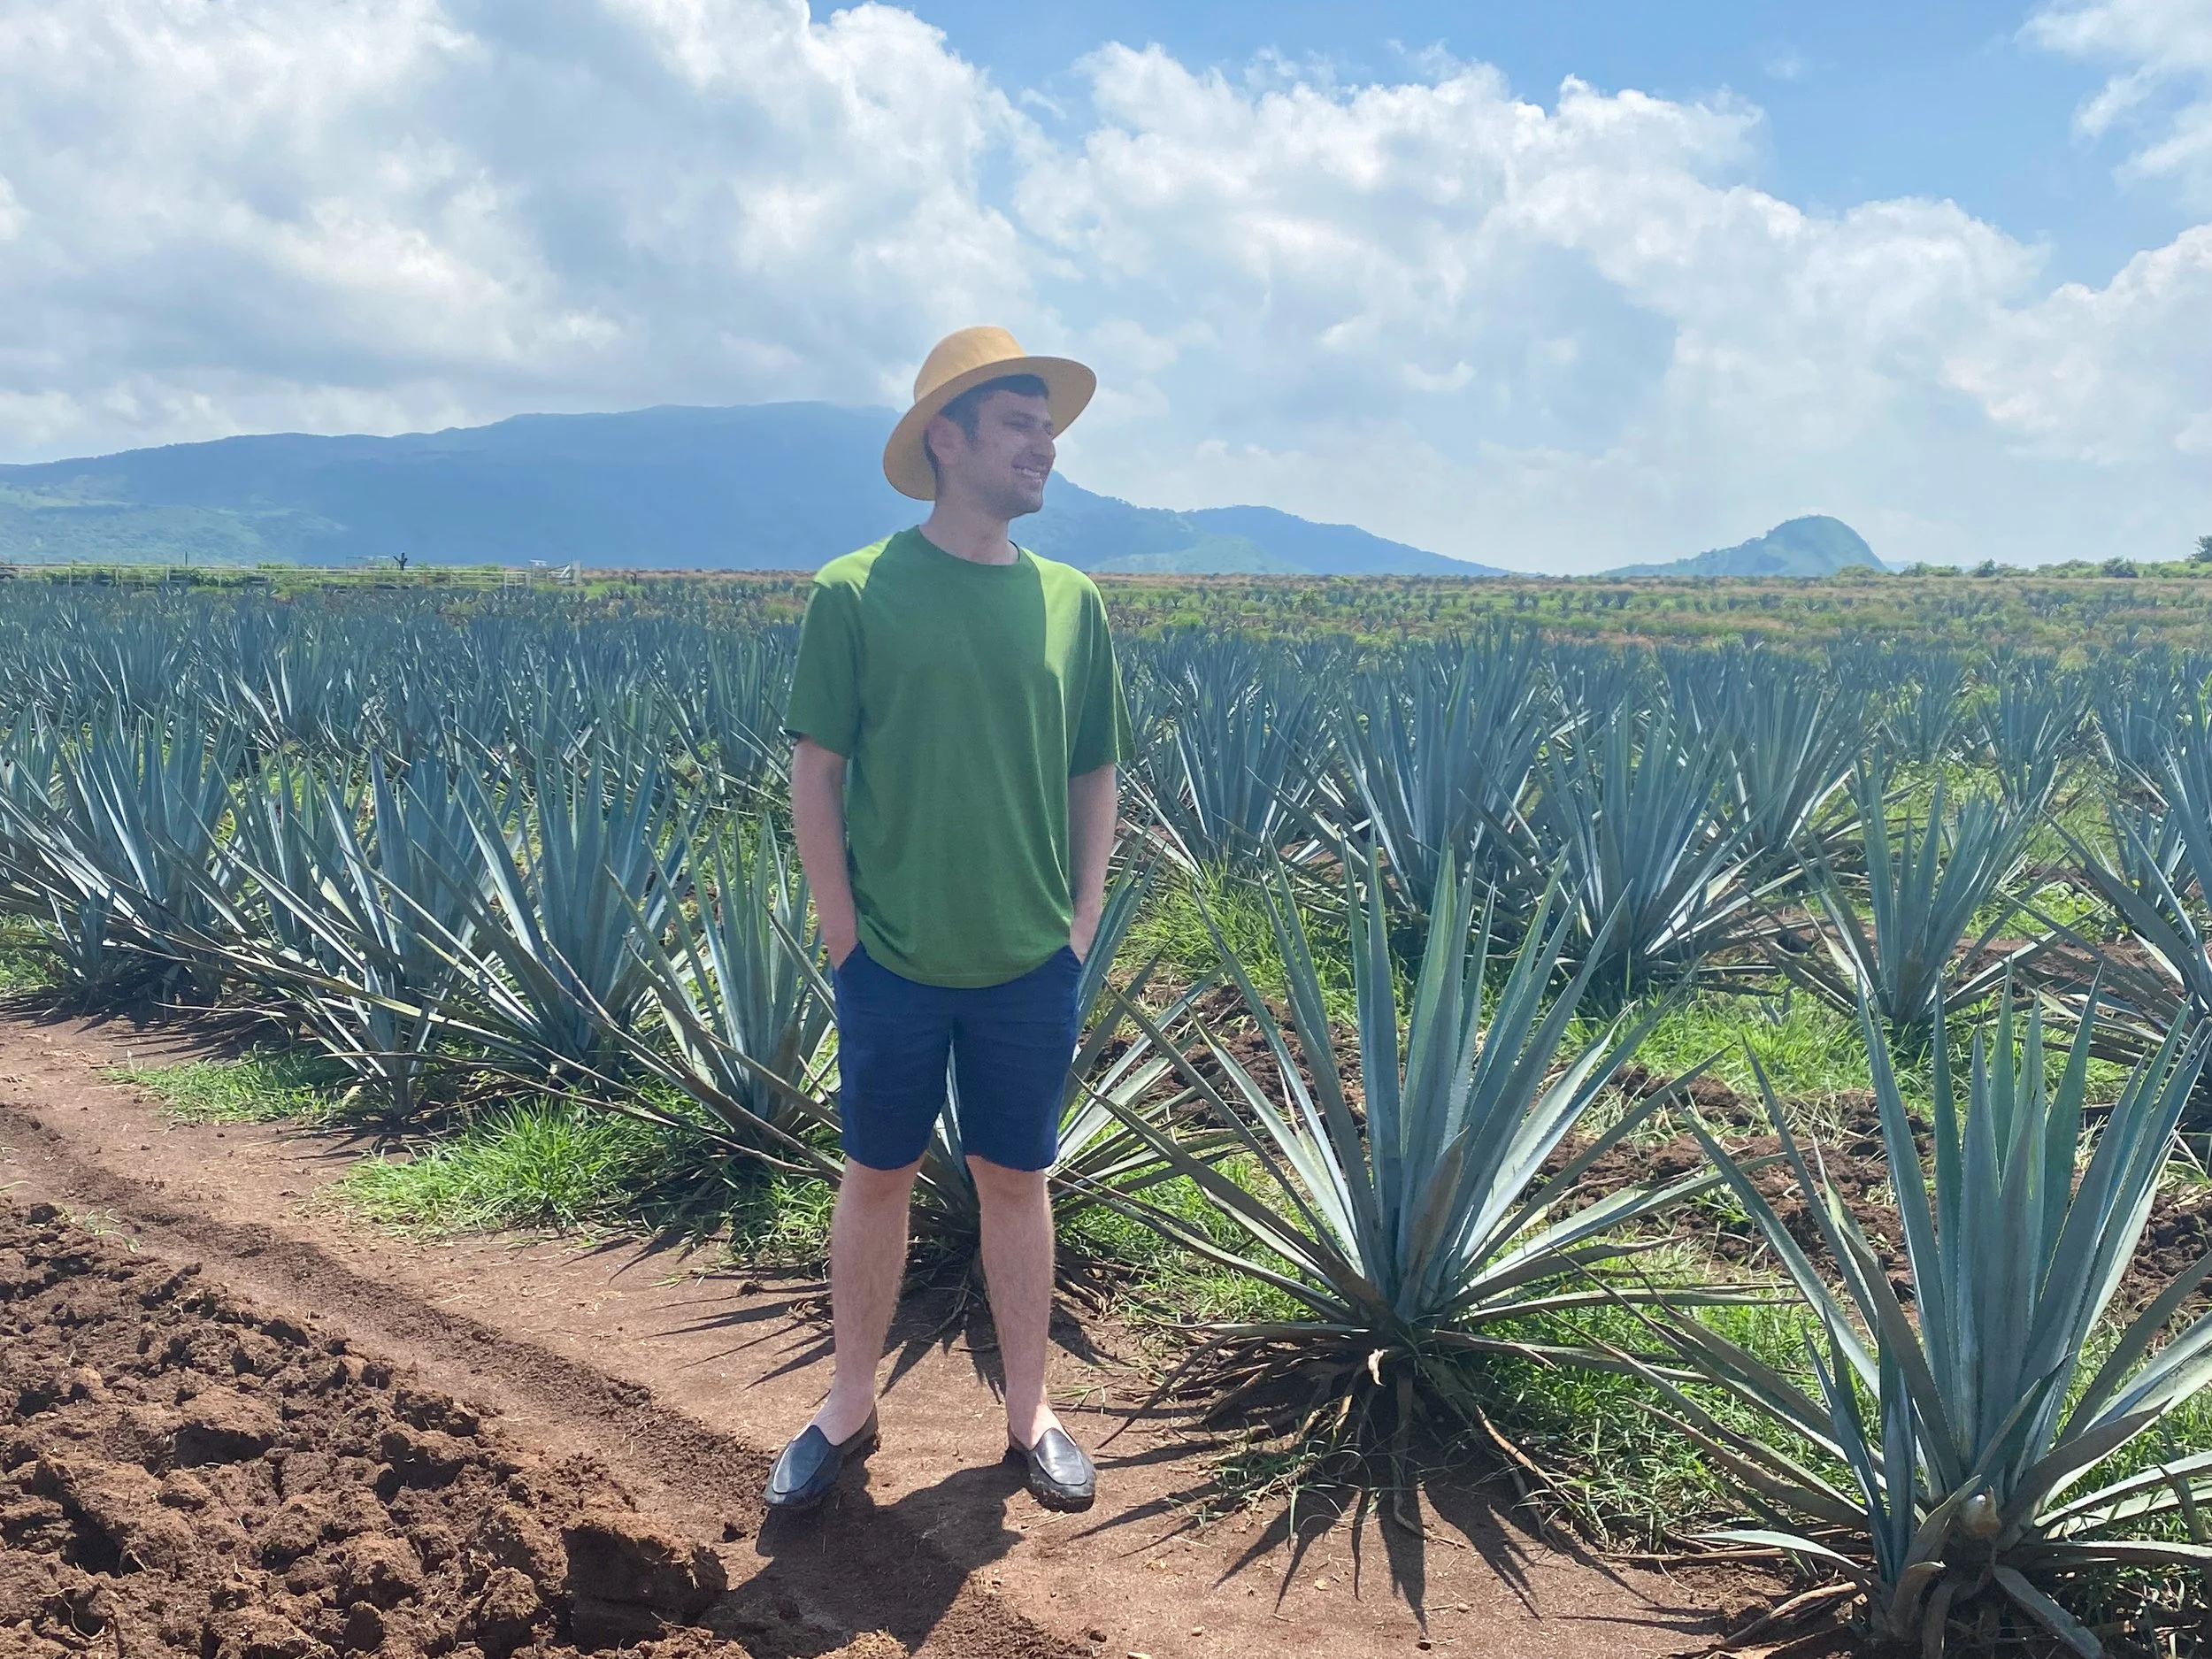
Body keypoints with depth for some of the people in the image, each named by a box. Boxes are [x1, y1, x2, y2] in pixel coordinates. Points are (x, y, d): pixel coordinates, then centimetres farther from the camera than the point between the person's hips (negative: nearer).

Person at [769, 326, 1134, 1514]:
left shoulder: (1071, 602, 2)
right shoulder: (856, 593, -7)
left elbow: (1096, 777, 8)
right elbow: (815, 771, -5)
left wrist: (1081, 924, 2)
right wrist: (845, 935, -7)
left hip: (1032, 968, 2)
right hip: (893, 962, -2)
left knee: (1016, 1181, 13)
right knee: (877, 1178, 12)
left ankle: (1029, 1412, 30)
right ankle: (850, 1407, 31)